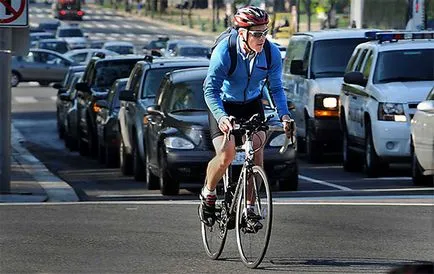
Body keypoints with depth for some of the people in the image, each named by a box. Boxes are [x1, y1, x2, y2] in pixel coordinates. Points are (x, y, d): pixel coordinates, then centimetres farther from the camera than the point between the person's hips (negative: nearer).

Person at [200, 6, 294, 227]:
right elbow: (211, 89, -30)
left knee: (257, 152, -15)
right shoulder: (224, 51, -28)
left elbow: (276, 88, -7)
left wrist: (284, 115, -24)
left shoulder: (272, 53, -18)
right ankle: (208, 194, 6)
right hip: (224, 105, -3)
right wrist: (221, 117, -46)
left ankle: (250, 206, -2)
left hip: (252, 105, 3)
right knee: (227, 154, -21)